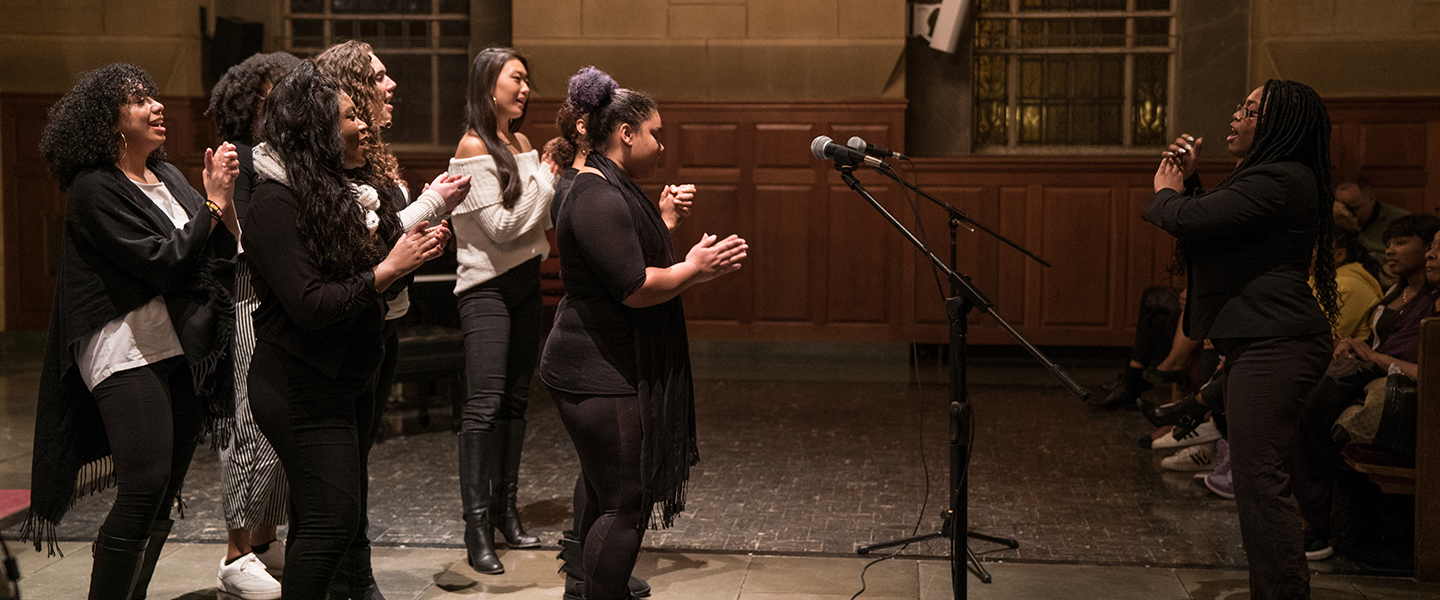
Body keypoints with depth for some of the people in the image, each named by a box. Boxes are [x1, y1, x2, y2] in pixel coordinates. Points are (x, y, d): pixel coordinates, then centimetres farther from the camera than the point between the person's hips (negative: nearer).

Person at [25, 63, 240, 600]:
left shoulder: (168, 178, 14)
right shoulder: (94, 189, -8)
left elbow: (221, 260, 9)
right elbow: (162, 263, -18)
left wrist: (225, 198, -6)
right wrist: (214, 201, -14)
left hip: (185, 351, 7)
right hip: (128, 351, -7)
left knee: (165, 495, 9)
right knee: (145, 485, -17)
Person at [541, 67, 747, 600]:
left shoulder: (615, 190, 17)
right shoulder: (599, 198, -19)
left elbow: (637, 266, 23)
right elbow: (635, 288, -24)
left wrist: (700, 267, 12)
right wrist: (693, 269, -10)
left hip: (607, 371, 11)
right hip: (601, 377, -11)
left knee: (606, 498, 16)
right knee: (625, 505, -8)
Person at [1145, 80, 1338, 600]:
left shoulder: (1278, 181, -16)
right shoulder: (1272, 177, 20)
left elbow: (1190, 221, -23)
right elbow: (1207, 224, 27)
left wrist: (1166, 191, -2)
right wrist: (1186, 182, 14)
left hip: (1274, 343, -12)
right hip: (1260, 341, 12)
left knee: (1259, 476, -13)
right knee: (1256, 477, 16)